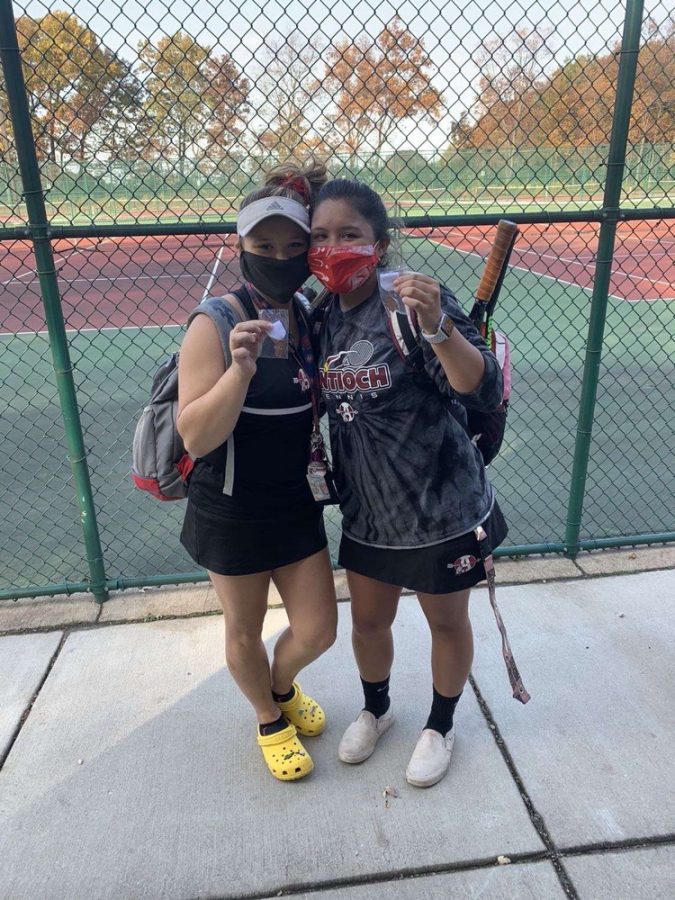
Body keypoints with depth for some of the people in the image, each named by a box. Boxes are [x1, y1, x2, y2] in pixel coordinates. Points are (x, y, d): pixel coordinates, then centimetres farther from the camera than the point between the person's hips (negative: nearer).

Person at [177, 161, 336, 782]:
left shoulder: (310, 317, -1)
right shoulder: (216, 323, -19)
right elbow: (196, 438, -26)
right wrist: (242, 366, -38)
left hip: (298, 503, 5)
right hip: (232, 513, -5)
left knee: (318, 629, 14)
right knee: (245, 631, 16)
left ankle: (282, 686, 49)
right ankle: (270, 719, 46)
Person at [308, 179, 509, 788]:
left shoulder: (414, 302, -19)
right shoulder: (323, 317, 0)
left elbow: (485, 391, -27)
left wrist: (436, 326, -42)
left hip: (441, 508, -5)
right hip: (366, 510, 5)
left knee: (446, 622, 17)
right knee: (367, 620, 21)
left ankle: (440, 726, 45)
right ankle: (375, 709, 51)